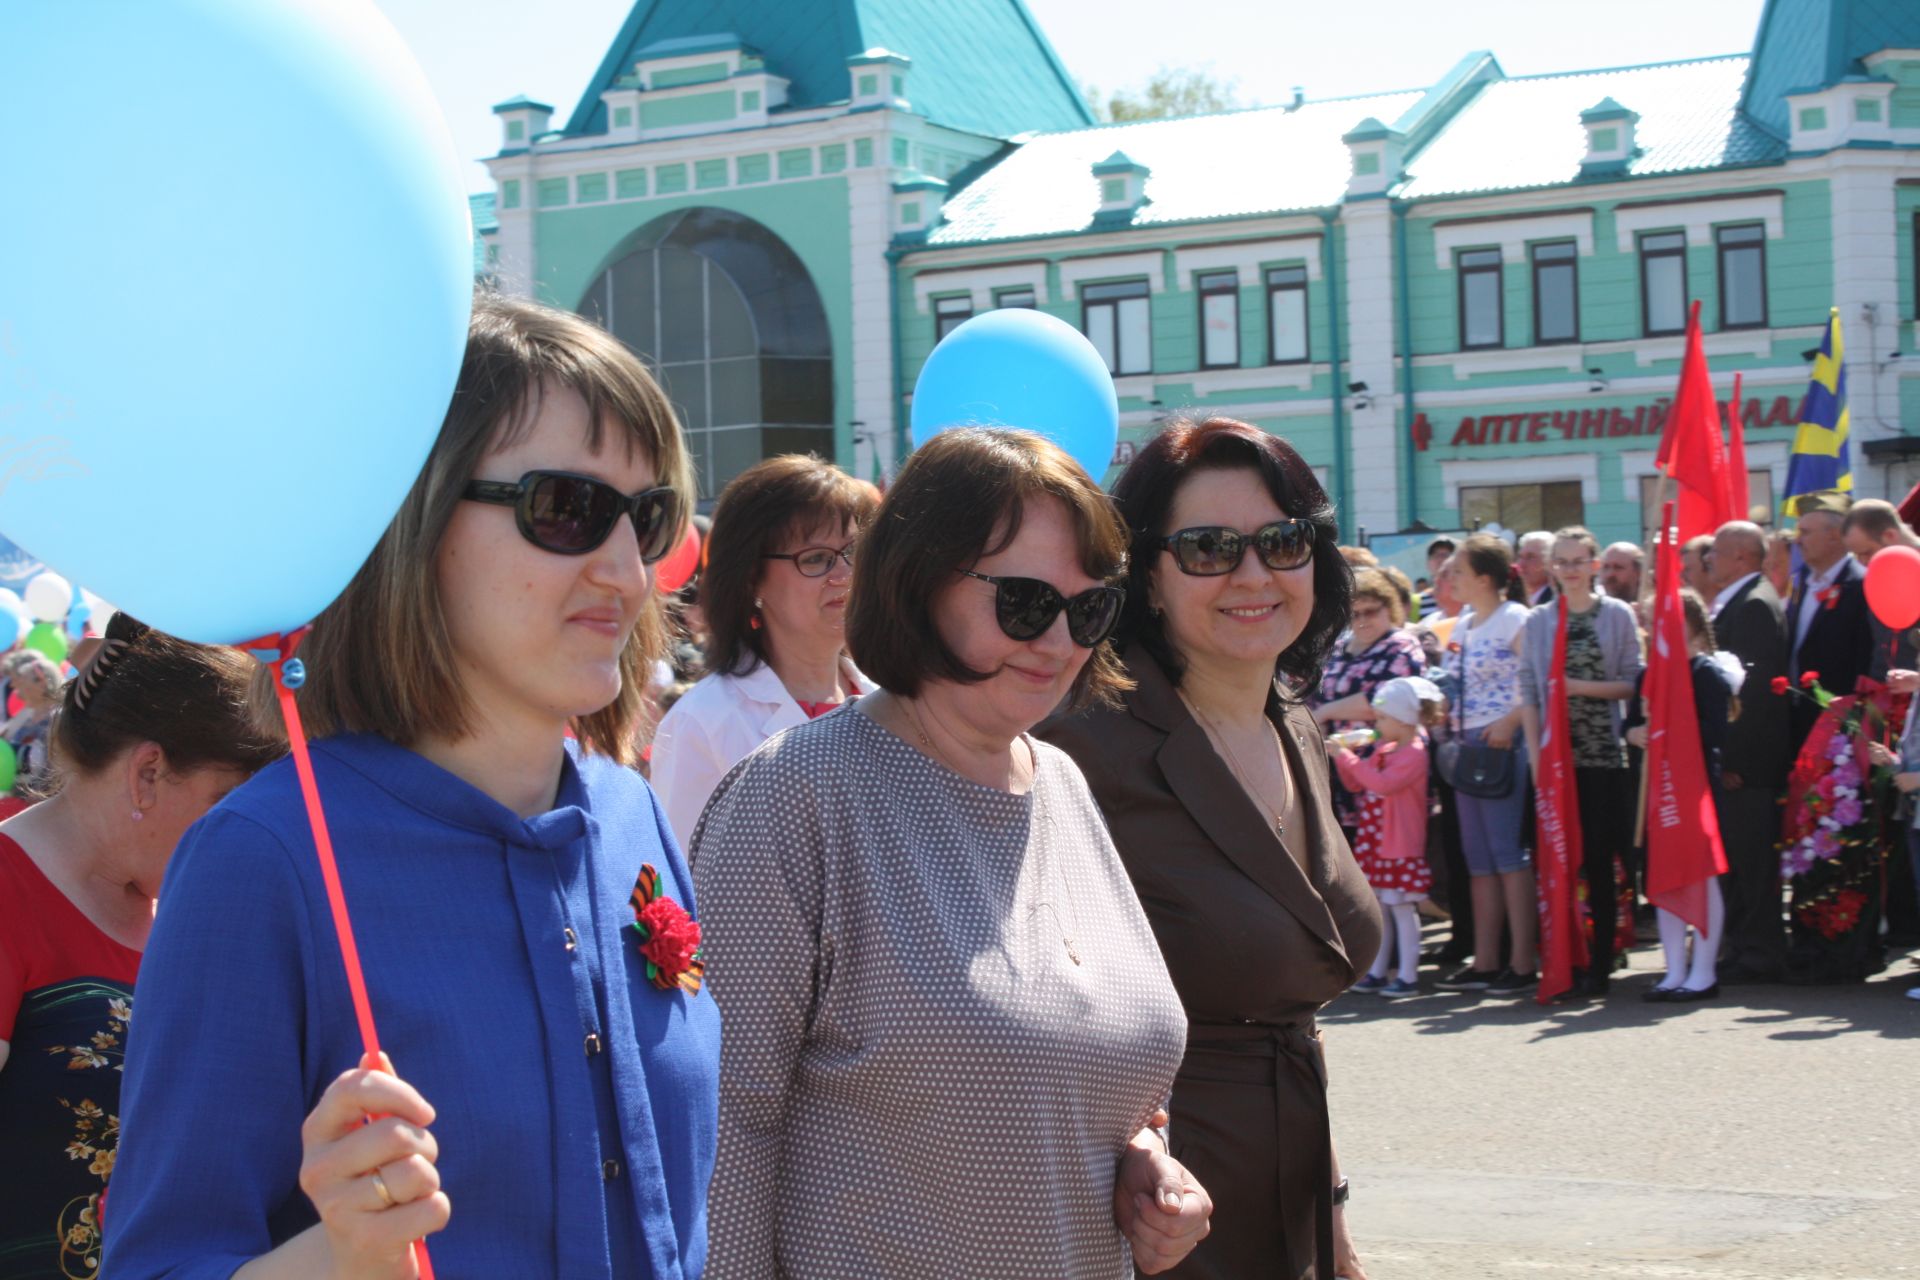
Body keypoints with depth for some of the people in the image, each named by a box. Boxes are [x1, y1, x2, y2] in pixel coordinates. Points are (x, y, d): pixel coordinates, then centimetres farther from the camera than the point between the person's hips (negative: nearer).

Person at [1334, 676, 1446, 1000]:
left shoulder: (1414, 754, -15)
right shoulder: (1383, 750, 14)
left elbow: (1384, 784, -28)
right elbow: (1356, 785, 19)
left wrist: (1348, 756, -24)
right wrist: (1341, 757, 3)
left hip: (1401, 848, -9)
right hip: (1376, 844, 9)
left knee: (1402, 908, -5)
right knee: (1377, 907, 11)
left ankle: (1408, 976, -2)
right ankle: (1377, 972, 17)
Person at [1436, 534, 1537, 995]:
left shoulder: (1515, 621, -10)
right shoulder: (1462, 626, 15)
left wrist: (1509, 723, -25)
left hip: (1504, 745, -9)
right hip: (1468, 746, 9)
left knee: (1509, 853, -7)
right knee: (1478, 858, 9)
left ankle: (1523, 962, -3)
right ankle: (1484, 962, 14)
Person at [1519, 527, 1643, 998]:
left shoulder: (1618, 615, 4)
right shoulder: (1538, 621, 10)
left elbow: (1633, 683, 1)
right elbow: (1529, 690, 7)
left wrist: (1585, 687, -13)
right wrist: (1535, 753, -2)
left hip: (1603, 753, -2)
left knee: (1600, 858, -2)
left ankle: (1599, 963, 3)